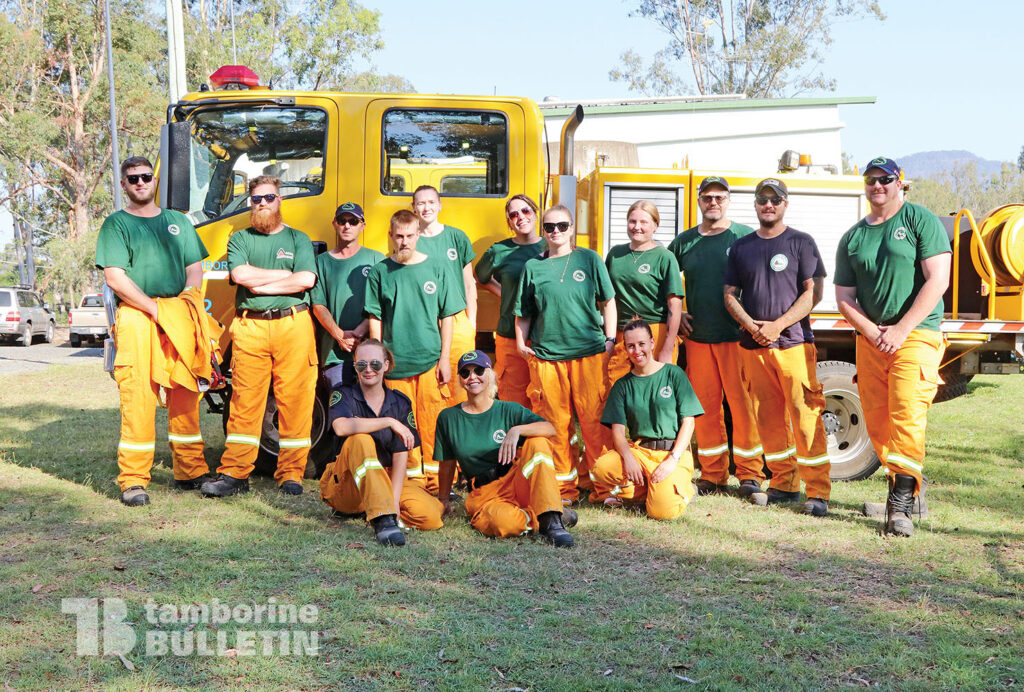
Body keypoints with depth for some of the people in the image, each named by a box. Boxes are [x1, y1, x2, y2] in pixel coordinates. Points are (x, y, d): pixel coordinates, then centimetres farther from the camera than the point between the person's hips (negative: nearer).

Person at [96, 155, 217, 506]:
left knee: (185, 395, 6)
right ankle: (133, 480, -4)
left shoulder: (178, 221, 19)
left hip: (178, 318, 4)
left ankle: (190, 470, 15)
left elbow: (194, 267, 17)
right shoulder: (116, 224, 5)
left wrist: (188, 299, -3)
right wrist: (155, 310, -12)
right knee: (137, 395, -8)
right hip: (136, 316, -4)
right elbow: (115, 277, -5)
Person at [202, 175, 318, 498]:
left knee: (294, 400, -3)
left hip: (292, 324, 0)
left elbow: (307, 279, -3)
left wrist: (261, 285, -4)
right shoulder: (240, 239, 16)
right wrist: (286, 274, 0)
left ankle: (291, 474, 4)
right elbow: (240, 274, -3)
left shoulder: (298, 239, 13)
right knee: (244, 401, -2)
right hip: (249, 327, 1)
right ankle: (234, 473, 1)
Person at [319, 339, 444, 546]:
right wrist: (390, 422, -25)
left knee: (431, 515, -21)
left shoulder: (400, 403, 4)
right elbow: (341, 427, -27)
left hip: (388, 479, 3)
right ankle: (382, 520, -40)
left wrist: (394, 500, -16)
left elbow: (401, 455, -4)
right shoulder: (343, 394, -3)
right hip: (346, 486, -3)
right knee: (360, 440, -33)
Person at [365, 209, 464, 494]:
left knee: (432, 422, 0)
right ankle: (412, 479, 13)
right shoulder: (380, 272, 5)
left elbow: (446, 317, 7)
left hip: (430, 360, 0)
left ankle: (436, 479, 9)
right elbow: (375, 318, 6)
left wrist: (445, 358, 1)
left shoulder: (435, 270, 5)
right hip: (395, 361, 0)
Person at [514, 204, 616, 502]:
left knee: (594, 419, -1)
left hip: (590, 352, -1)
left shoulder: (589, 259, 8)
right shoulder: (533, 267, 10)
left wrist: (610, 338, 5)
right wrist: (521, 343, 6)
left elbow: (607, 301, 11)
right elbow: (523, 313, 17)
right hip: (546, 355, 1)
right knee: (555, 422, 4)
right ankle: (563, 486, 15)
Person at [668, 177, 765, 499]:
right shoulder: (683, 242, 12)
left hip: (737, 336, -3)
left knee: (743, 405, -3)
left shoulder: (746, 237, 2)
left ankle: (750, 476, 7)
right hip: (697, 338, 4)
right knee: (704, 406, 7)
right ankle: (713, 475, 18)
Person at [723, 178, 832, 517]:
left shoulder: (801, 243, 4)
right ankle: (784, 484, 17)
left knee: (805, 417, -8)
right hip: (753, 347, 4)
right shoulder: (741, 247, 14)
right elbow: (730, 295, 12)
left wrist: (777, 325, -12)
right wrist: (752, 326, -6)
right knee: (768, 419, 6)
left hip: (794, 343, -4)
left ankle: (818, 491, -4)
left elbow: (813, 292, -2)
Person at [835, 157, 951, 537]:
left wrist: (901, 330, -13)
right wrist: (873, 332, -6)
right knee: (876, 422, 5)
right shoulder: (852, 237, 14)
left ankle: (900, 504, -13)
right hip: (869, 338, 5)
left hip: (916, 335, -5)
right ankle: (907, 482, 22)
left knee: (907, 417, -15)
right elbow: (844, 298, 11)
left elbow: (937, 280, -7)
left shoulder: (921, 220, 2)